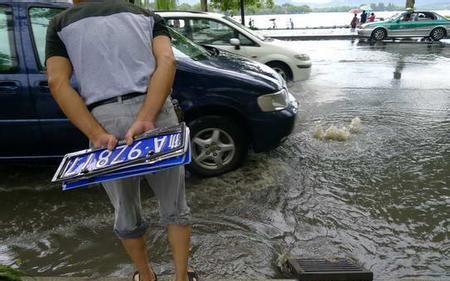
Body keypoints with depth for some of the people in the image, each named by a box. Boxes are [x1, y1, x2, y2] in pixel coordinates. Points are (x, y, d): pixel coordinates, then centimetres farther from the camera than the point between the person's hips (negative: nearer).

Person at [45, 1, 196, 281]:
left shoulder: (61, 23, 16)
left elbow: (58, 82, -2)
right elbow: (167, 62, -5)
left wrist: (96, 134, -10)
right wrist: (146, 118, -14)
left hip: (104, 120, 0)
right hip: (156, 114, 0)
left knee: (127, 214, 20)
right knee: (175, 207, 18)